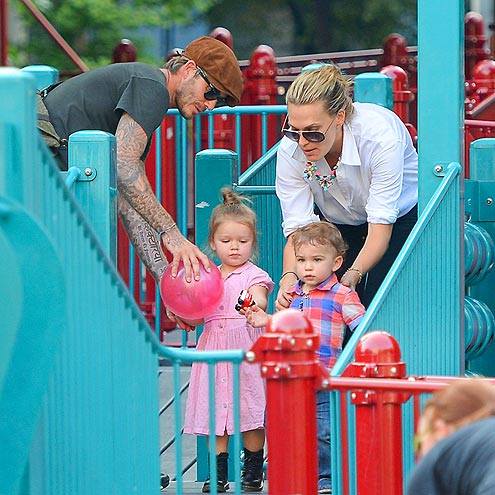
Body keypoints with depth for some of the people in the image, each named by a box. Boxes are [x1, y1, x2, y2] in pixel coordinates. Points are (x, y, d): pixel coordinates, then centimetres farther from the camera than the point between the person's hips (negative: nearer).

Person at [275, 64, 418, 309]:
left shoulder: (380, 135, -37)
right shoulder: (290, 151, -27)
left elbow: (381, 224, -36)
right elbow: (297, 227, -28)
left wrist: (354, 273, -53)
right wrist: (289, 276, -48)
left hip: (401, 214, -3)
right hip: (338, 222, 3)